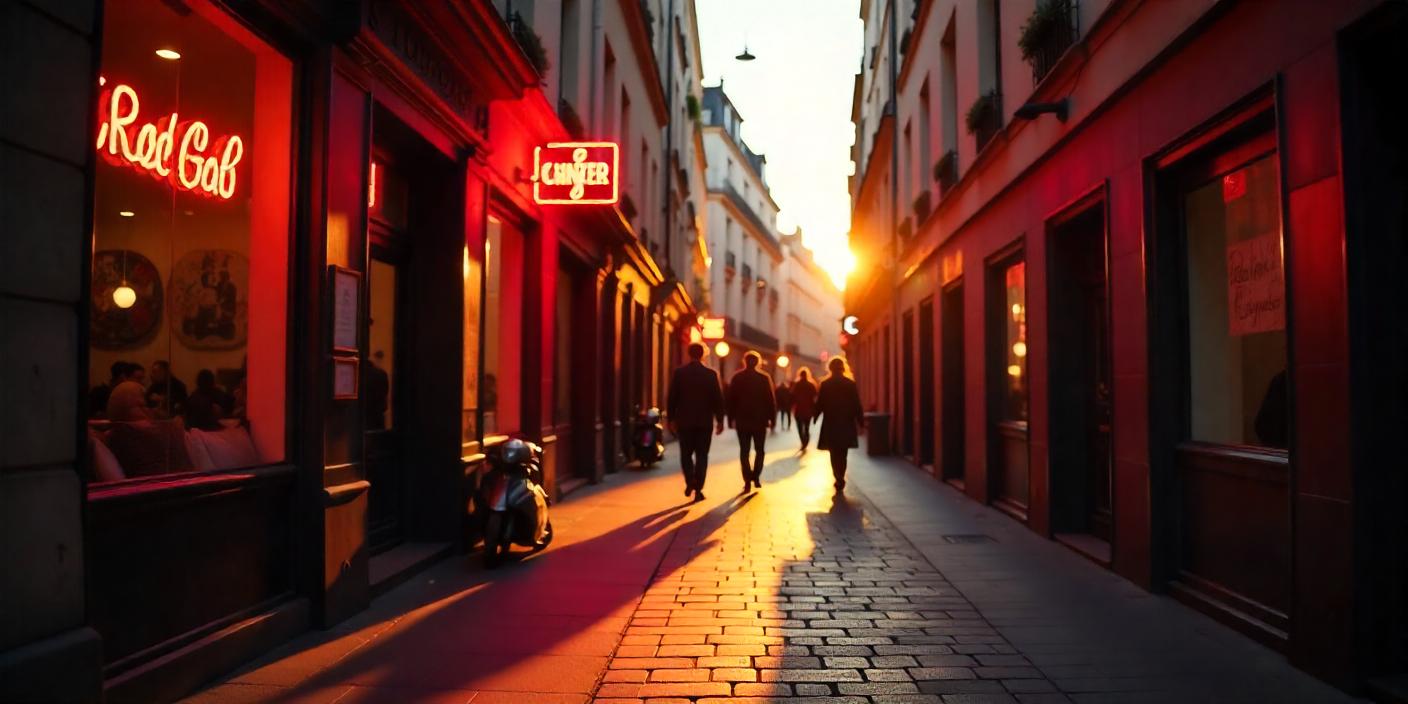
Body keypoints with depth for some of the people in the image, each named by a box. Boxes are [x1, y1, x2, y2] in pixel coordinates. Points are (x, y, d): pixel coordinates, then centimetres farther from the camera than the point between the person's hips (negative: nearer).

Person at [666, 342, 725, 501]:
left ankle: (690, 482, -6)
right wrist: (720, 420, 7)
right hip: (704, 422, 0)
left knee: (686, 454, 13)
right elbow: (718, 399, -1)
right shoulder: (711, 374, -3)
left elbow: (671, 398, -1)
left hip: (684, 421, 0)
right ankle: (698, 489, 2)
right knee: (701, 455, 7)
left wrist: (671, 419, 7)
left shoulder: (679, 373, -3)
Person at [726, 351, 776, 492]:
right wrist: (772, 417, 2)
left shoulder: (736, 378, 1)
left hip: (742, 420, 1)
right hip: (760, 420, -1)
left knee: (744, 451, 4)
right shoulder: (764, 378, -4)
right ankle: (756, 477, 3)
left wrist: (731, 418, 6)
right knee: (759, 450, 13)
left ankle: (748, 480, -4)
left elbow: (731, 400, 2)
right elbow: (770, 400, -5)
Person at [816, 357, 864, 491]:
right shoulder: (850, 383, -3)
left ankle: (839, 480, -8)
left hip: (831, 424, -1)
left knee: (835, 454, 4)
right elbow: (857, 405, -3)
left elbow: (820, 404, -4)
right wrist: (861, 422, 2)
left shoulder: (825, 384, -6)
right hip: (846, 424, 2)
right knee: (842, 454, 15)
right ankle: (840, 479, 19)